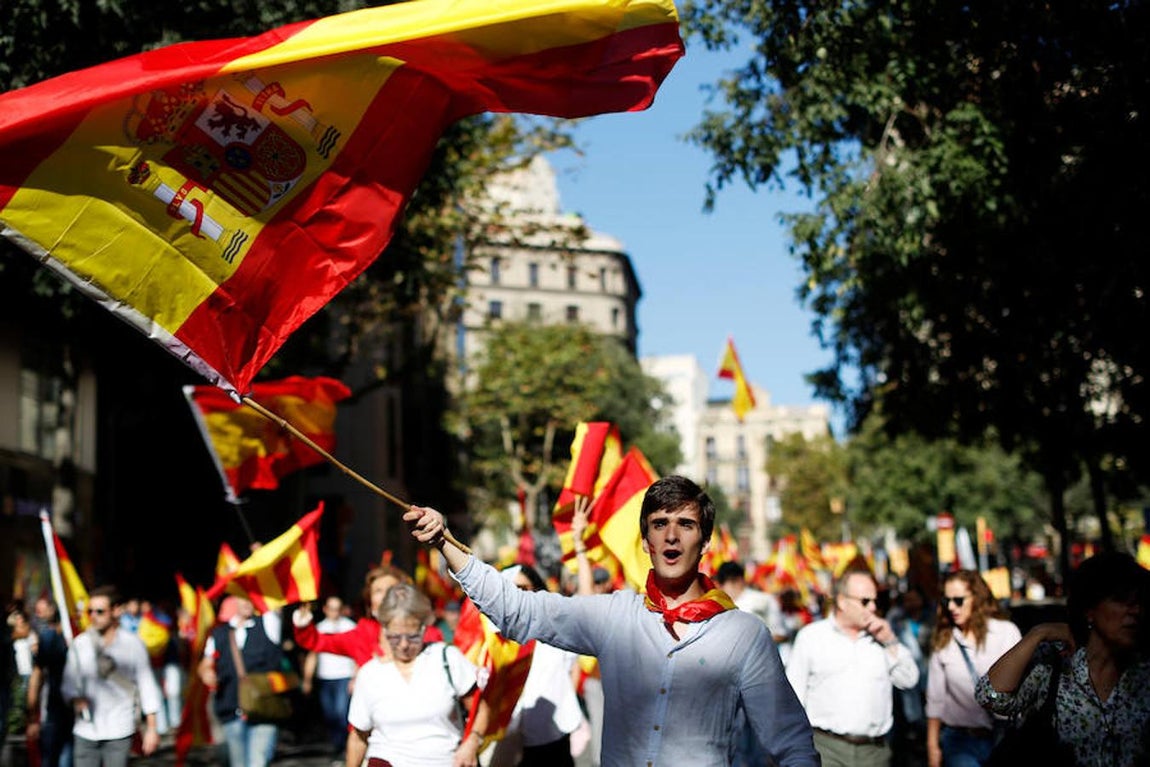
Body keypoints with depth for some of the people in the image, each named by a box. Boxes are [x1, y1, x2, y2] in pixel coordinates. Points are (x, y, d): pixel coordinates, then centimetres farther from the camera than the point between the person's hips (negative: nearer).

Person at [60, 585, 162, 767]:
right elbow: (68, 682, 6)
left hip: (119, 731, -2)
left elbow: (147, 685, 3)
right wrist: (76, 699, -16)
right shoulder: (79, 644, 5)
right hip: (85, 731, 2)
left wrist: (151, 727, 2)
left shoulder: (133, 644, 0)